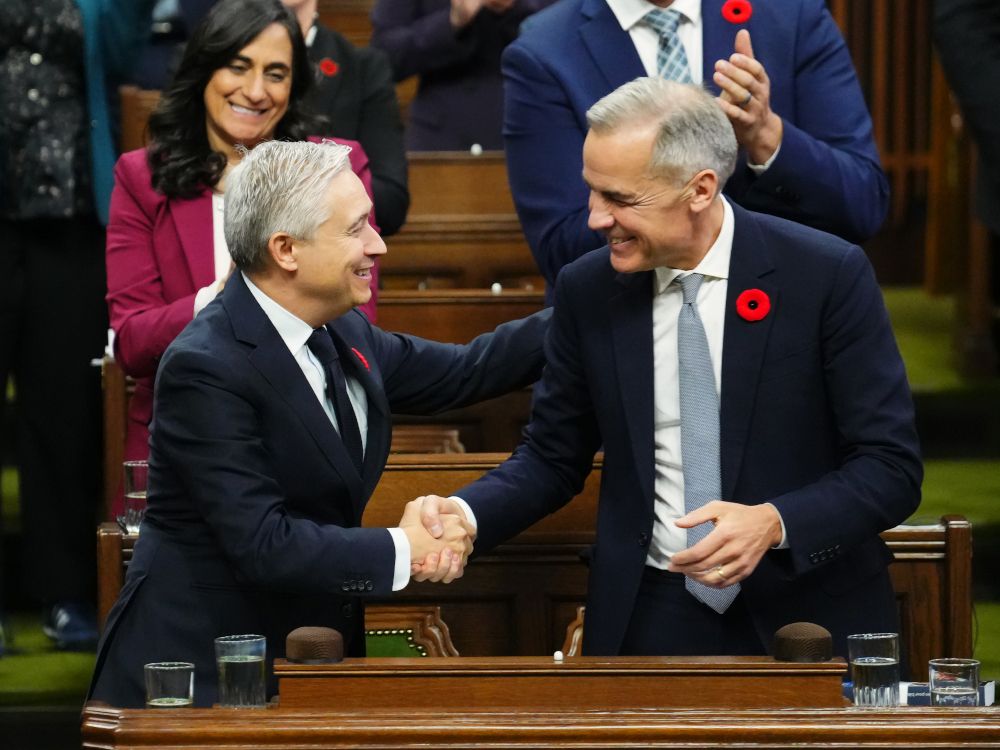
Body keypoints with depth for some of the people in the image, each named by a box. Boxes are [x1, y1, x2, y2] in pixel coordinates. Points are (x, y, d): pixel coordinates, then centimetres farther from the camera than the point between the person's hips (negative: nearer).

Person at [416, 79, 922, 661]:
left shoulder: (829, 276, -9)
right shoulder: (586, 291, 2)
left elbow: (892, 467, -8)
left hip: (808, 614, -3)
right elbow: (552, 458, 12)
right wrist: (467, 513, -8)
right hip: (649, 623, 3)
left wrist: (774, 523, -23)